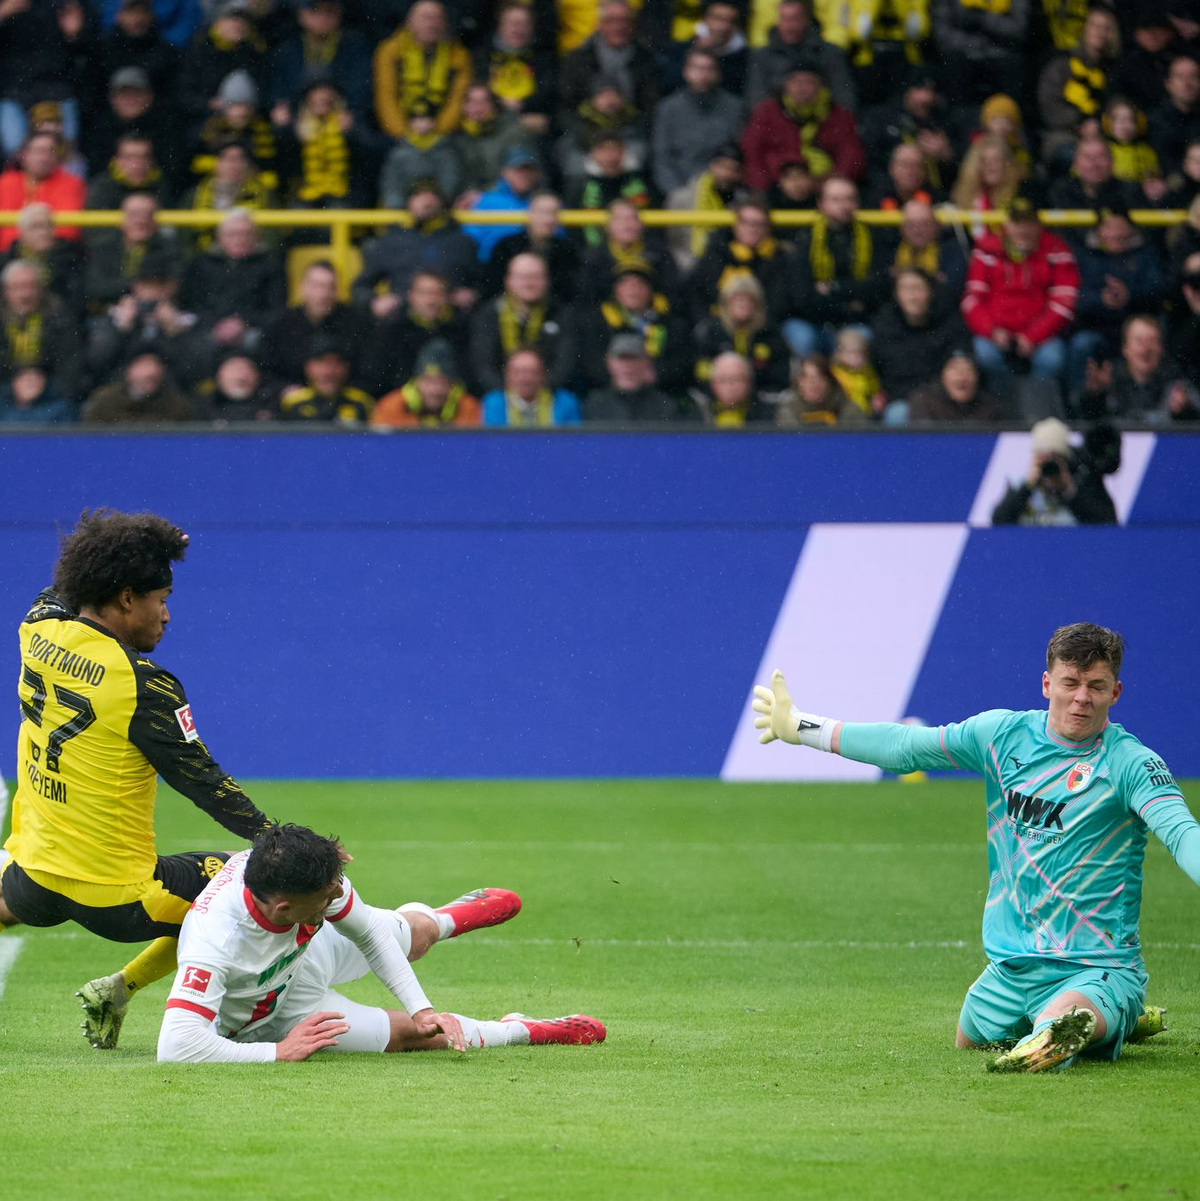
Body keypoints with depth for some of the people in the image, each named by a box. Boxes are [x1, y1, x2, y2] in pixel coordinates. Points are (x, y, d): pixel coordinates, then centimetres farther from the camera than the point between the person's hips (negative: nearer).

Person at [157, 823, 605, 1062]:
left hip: (303, 949, 5)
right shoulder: (215, 945, -50)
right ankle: (524, 1031, 30)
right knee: (409, 1033, 2)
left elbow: (368, 931, -14)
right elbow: (175, 1046, -54)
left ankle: (444, 917, 64)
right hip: (263, 1020, -5)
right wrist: (280, 1053, -44)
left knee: (418, 930, 25)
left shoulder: (309, 867, -33)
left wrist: (421, 1008, -19)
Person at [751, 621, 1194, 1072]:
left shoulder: (1130, 762, -12)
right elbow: (904, 746, 16)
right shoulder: (1004, 734, 5)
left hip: (1098, 970, -8)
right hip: (1010, 966, 8)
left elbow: (1179, 830, -29)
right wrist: (798, 727, 23)